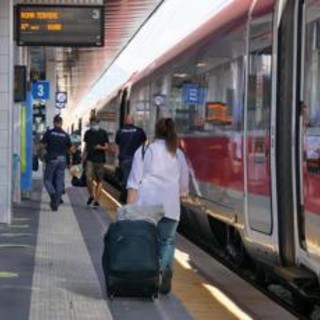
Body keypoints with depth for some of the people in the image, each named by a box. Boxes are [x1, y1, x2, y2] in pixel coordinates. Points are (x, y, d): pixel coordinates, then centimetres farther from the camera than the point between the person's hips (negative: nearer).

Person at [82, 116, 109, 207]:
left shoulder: (103, 133, 0)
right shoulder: (88, 133, 10)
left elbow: (107, 147, 1)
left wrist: (100, 147, -19)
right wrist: (83, 158, 13)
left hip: (100, 160, -2)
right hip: (90, 159, 2)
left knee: (99, 180, 1)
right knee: (89, 179, -11)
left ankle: (97, 200, 6)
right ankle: (91, 195, 12)